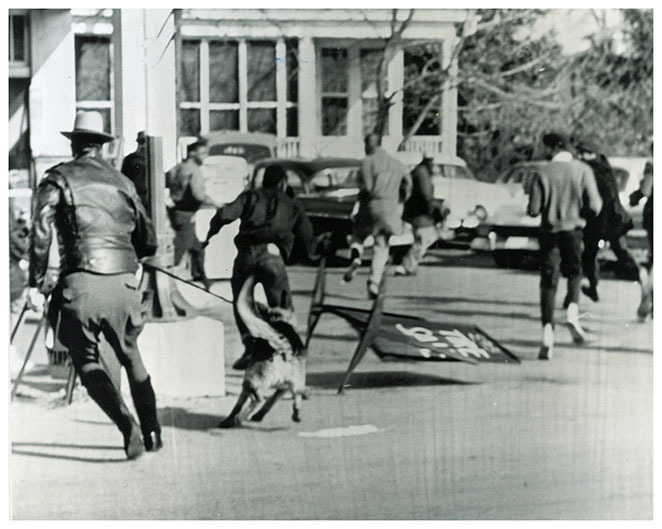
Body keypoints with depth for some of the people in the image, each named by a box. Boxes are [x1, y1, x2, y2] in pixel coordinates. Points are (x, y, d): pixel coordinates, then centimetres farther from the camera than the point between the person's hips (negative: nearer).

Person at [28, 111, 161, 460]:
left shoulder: (58, 179, 6)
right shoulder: (121, 182, 16)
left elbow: (41, 233, -7)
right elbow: (148, 242, 17)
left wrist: (36, 284, -3)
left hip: (81, 283, -4)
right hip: (123, 282, 4)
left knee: (88, 362, 5)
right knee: (130, 356, 21)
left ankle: (128, 426, -13)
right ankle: (151, 431, 22)